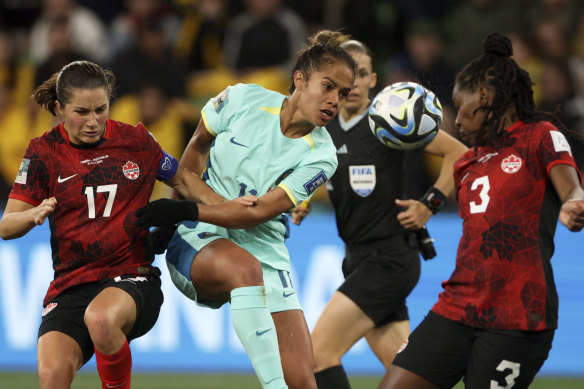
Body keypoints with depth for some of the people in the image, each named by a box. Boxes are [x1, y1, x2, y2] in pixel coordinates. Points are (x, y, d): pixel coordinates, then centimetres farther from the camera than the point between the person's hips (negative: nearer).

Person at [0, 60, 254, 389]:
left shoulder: (135, 140, 5)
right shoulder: (44, 152, 3)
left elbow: (181, 180, 22)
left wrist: (225, 205, 5)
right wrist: (35, 214, -21)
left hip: (133, 278, -1)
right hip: (70, 285, 1)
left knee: (100, 318, -38)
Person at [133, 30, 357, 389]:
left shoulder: (321, 156, -7)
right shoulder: (243, 100, -6)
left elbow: (259, 212, -17)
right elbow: (198, 146, 14)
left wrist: (188, 211, -24)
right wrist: (174, 205, 12)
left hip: (264, 253, 2)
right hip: (200, 241, -2)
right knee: (244, 267, -40)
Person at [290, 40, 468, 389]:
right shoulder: (325, 128, 8)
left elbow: (460, 152, -7)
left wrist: (430, 204, -13)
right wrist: (301, 206, 6)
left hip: (390, 258, -7)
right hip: (358, 259, 7)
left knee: (320, 351, -15)